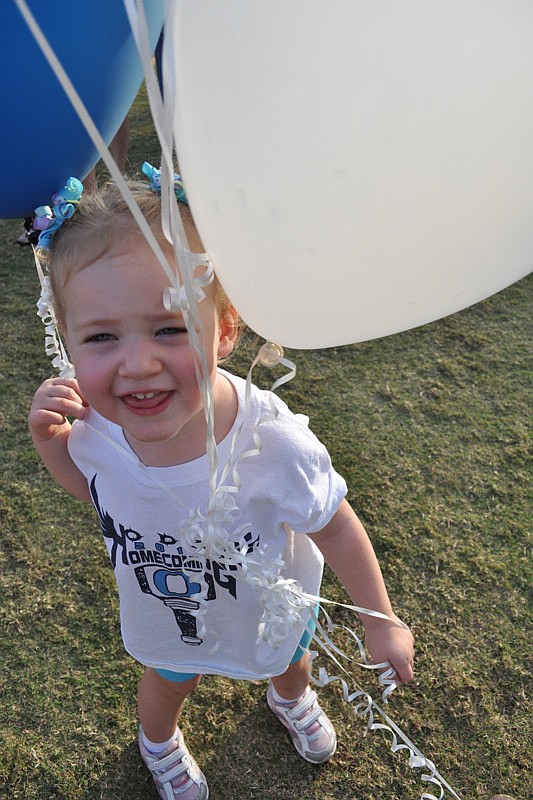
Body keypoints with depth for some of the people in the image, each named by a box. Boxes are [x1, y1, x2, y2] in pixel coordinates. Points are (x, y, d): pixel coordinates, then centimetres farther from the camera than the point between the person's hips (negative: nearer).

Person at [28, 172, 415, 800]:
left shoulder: (271, 443, -42)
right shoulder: (96, 423, -30)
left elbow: (337, 531, -23)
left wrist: (381, 620, -10)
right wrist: (50, 442, -25)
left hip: (271, 609, -1)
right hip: (164, 616, 2)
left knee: (290, 661, 34)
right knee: (166, 681, 34)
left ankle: (291, 697, 73)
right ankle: (158, 741, 72)